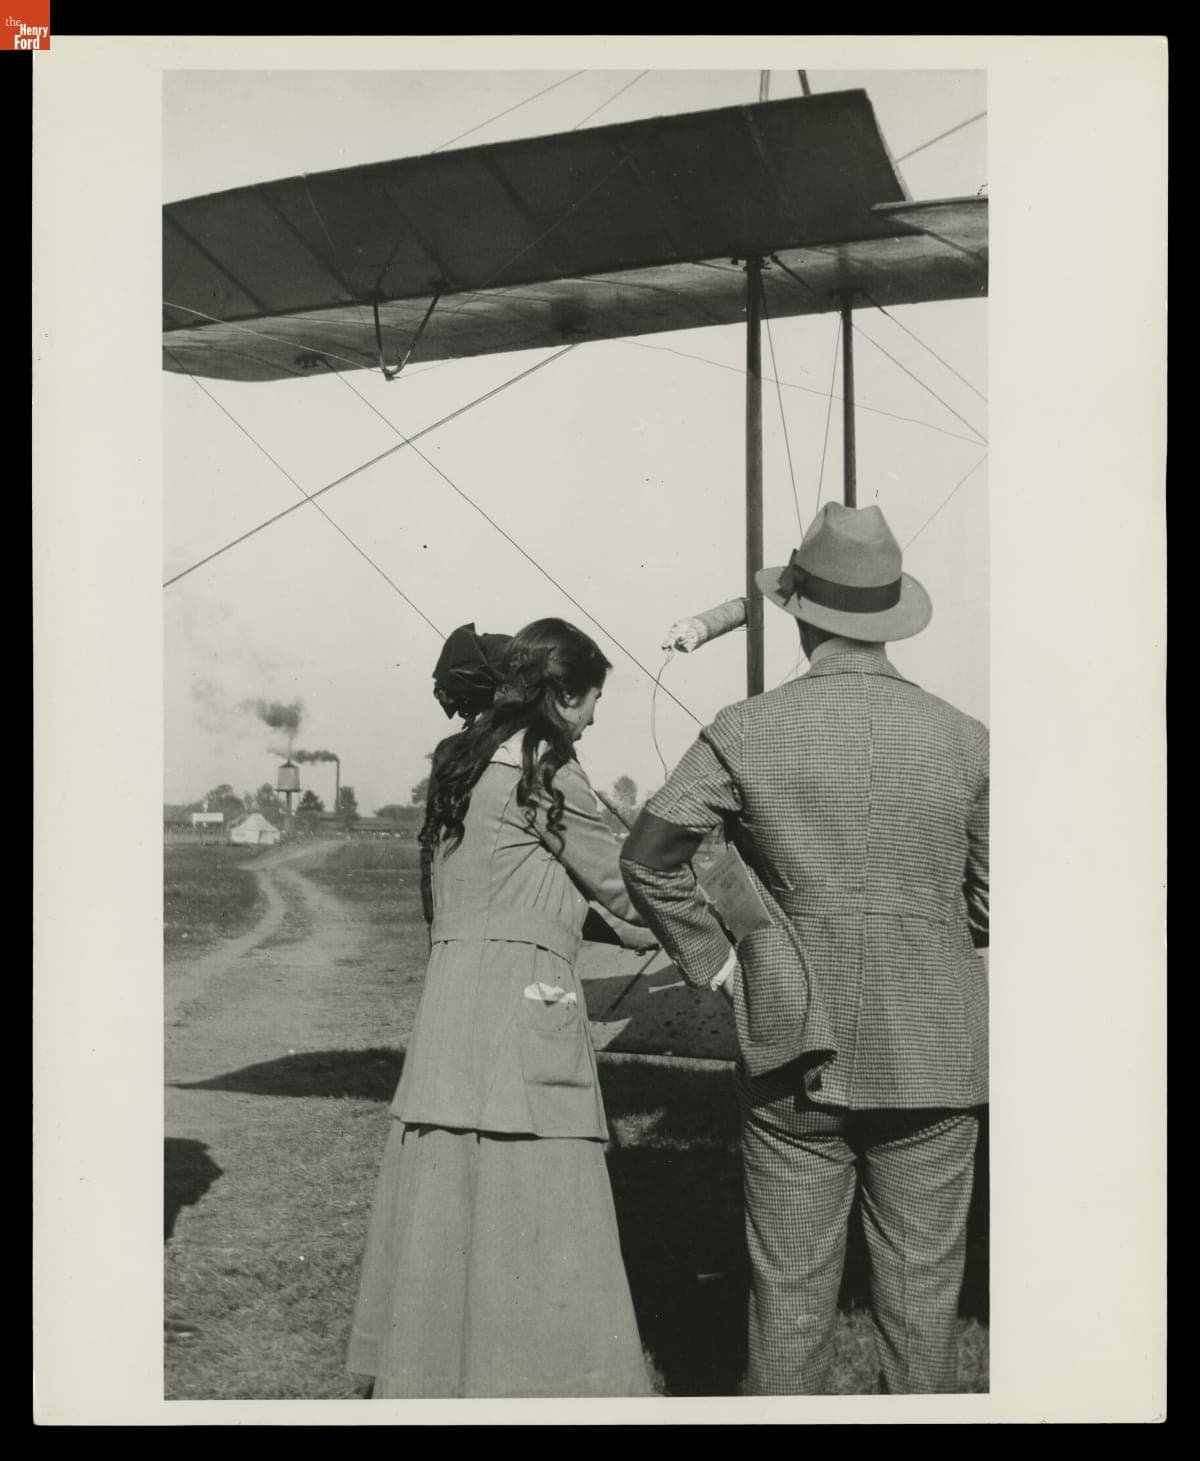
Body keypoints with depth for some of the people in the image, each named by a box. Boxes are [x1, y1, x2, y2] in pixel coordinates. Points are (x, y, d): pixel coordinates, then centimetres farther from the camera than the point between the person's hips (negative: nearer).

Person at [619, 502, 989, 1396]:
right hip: (932, 1053, 1)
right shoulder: (961, 738, -1)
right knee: (921, 1287, 10)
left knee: (790, 1287, 9)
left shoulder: (747, 734, -5)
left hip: (796, 1050, -1)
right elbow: (989, 906, 4)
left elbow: (649, 855, -5)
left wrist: (710, 960, 5)